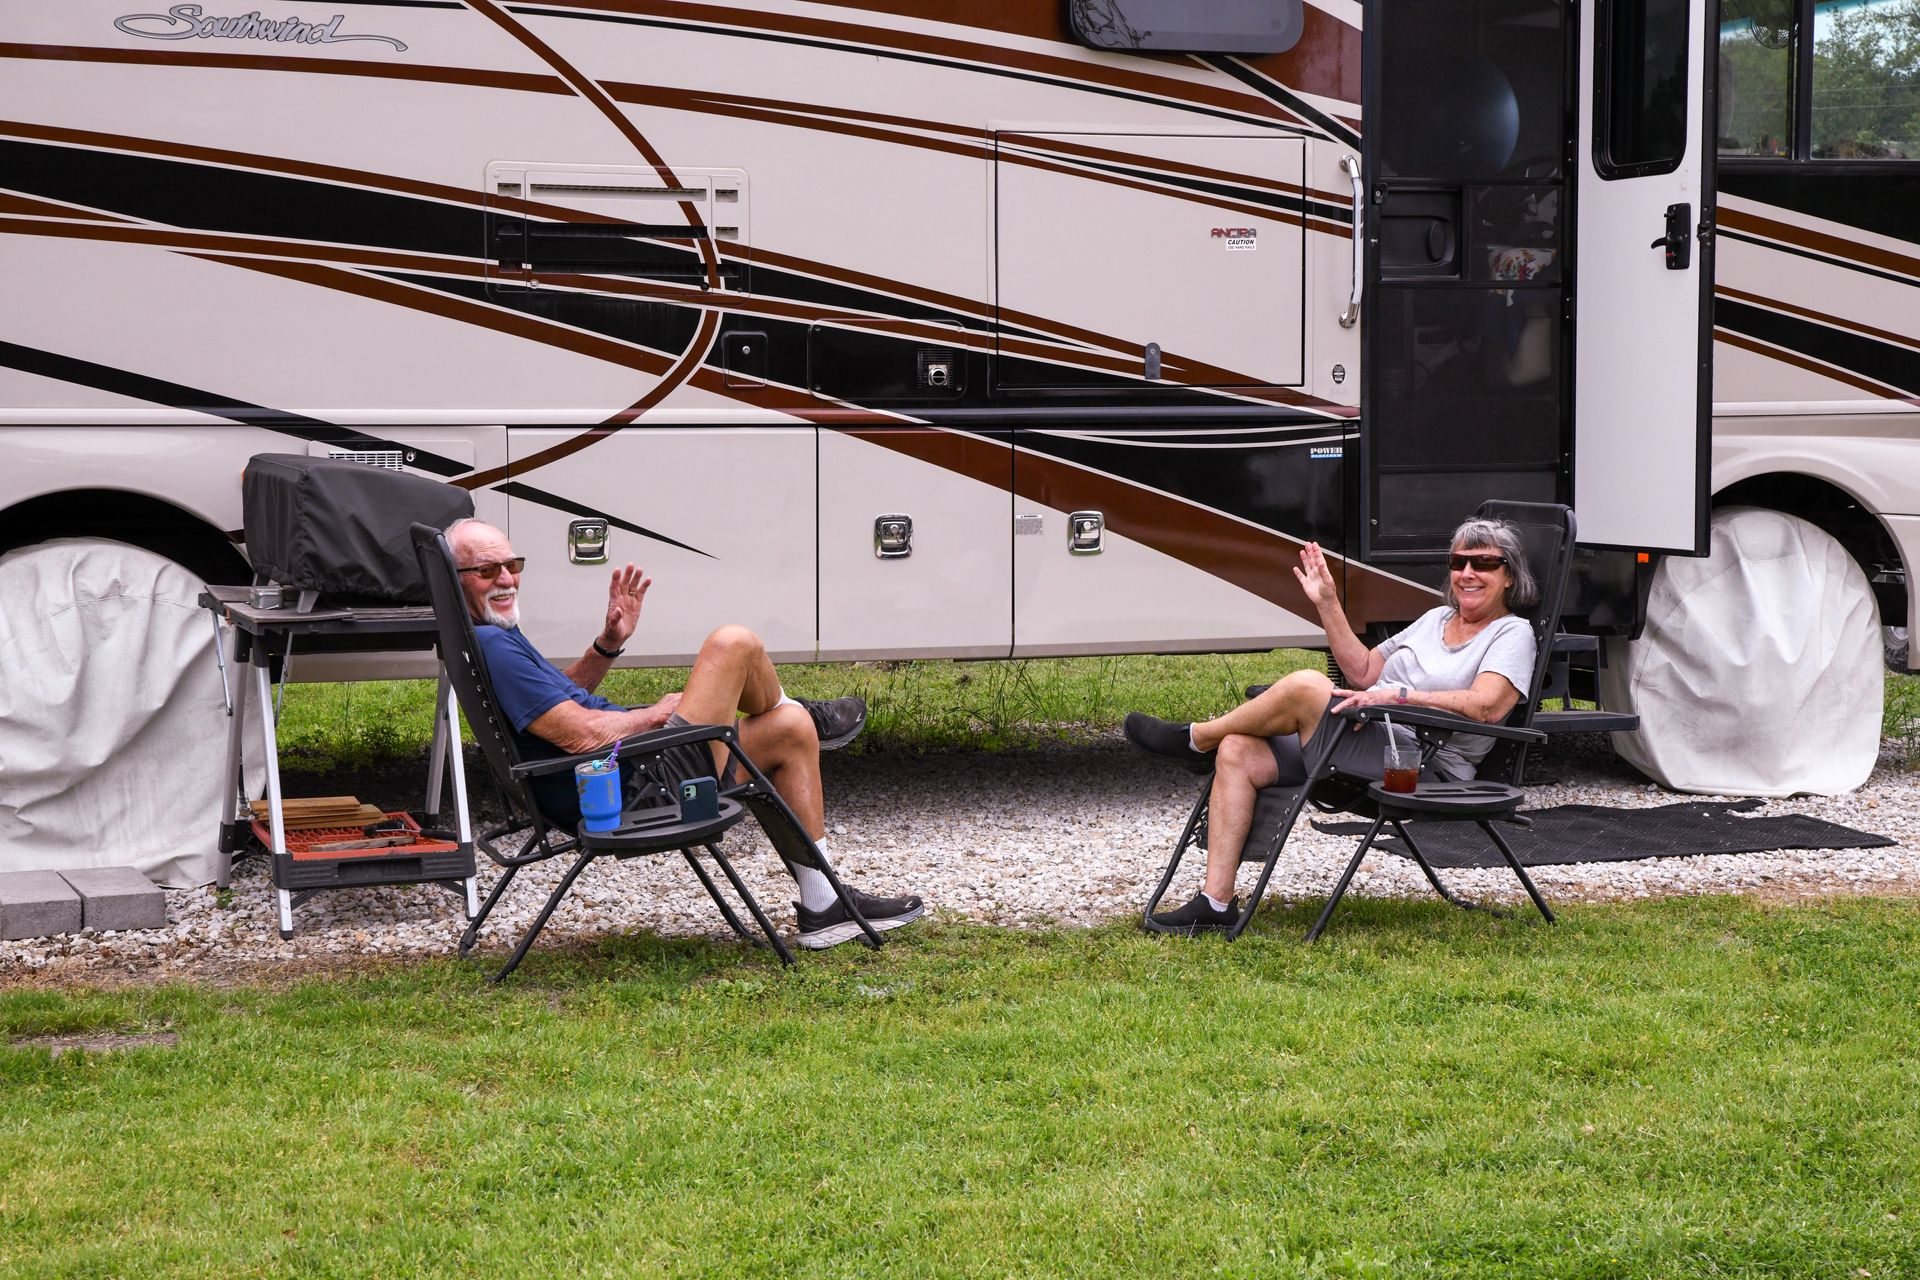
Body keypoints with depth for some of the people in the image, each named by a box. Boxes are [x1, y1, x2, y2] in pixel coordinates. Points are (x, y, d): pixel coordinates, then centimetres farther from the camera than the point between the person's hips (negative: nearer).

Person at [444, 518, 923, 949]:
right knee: (734, 644, -12)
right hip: (637, 788, -12)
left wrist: (607, 645, 12)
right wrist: (660, 712, -8)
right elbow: (579, 734, -26)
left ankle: (823, 907, 18)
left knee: (792, 731, 17)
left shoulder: (488, 638, 13)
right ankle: (807, 716, 25)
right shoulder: (490, 644, -21)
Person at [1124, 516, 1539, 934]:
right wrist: (1328, 603, 15)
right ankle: (1215, 903, -14)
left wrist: (1400, 696, -22)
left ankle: (1196, 739, -2)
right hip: (1368, 742, 9)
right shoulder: (1437, 618, 25)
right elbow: (1363, 672, 23)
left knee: (1305, 687, -28)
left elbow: (1488, 706, -19)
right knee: (1237, 752, -11)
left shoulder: (1512, 634, 1)